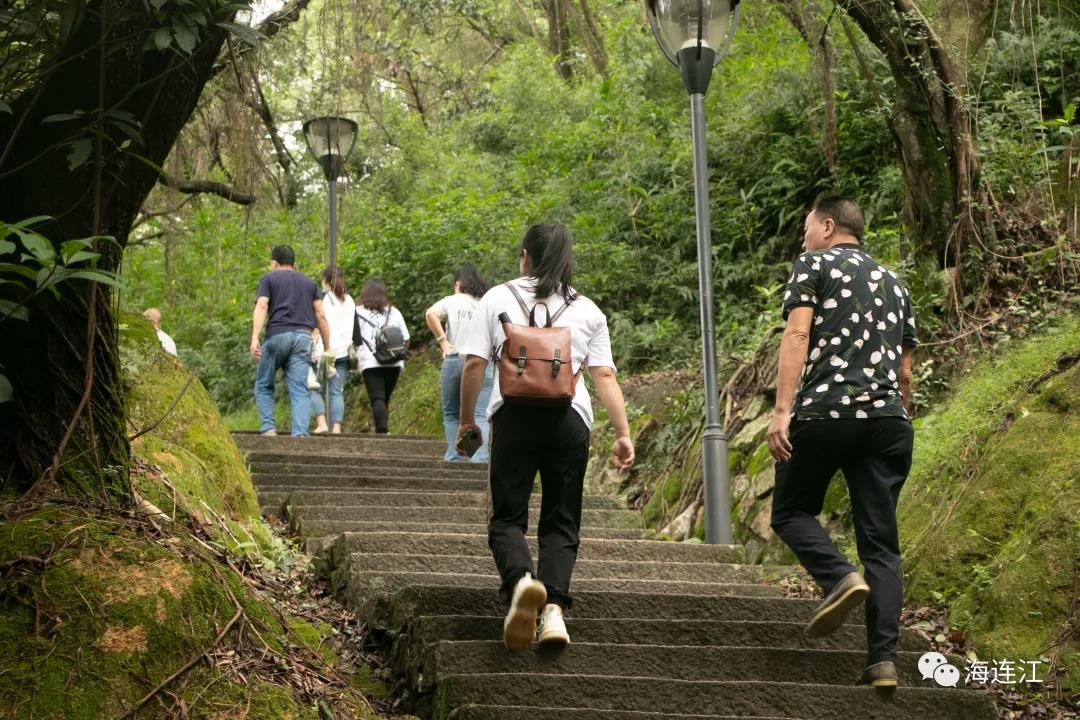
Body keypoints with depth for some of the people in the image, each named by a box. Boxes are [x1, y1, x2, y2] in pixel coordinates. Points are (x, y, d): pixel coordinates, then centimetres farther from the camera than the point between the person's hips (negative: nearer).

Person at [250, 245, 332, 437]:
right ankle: (300, 434, -16)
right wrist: (327, 347, 16)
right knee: (299, 391, -2)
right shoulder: (309, 282, 23)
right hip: (303, 337, 3)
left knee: (263, 385, 12)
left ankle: (268, 428, -3)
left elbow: (261, 307, -5)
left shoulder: (268, 279, 12)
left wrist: (255, 338, -16)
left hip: (277, 335, -3)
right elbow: (320, 315, 15)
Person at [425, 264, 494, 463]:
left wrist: (442, 341, -7)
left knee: (451, 414, 12)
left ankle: (453, 457, 6)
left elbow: (431, 314, -13)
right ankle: (479, 458, -18)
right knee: (479, 415, -4)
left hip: (455, 359, -1)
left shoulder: (452, 301, 5)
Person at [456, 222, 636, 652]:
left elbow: (474, 363, 5)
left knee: (507, 516, 2)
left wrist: (467, 419, 15)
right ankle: (554, 608, -10)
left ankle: (520, 579, -28)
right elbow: (605, 376, 6)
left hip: (514, 412, -1)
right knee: (561, 522, 8)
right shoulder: (587, 310, 15)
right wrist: (623, 434, 5)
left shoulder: (498, 298, 11)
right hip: (569, 418, 2)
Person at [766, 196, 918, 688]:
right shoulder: (894, 284, 24)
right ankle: (883, 660, -6)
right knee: (881, 542, 4)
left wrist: (782, 411, -13)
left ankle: (840, 577, -13)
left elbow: (797, 335, -7)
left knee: (791, 510, 14)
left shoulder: (814, 264, 7)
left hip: (825, 412, -5)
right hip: (888, 420, 5)